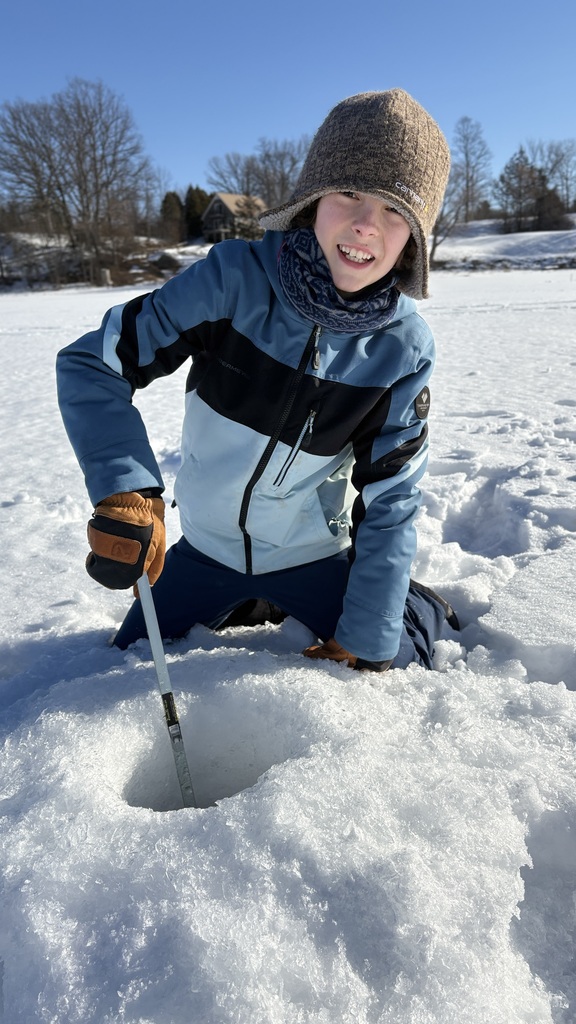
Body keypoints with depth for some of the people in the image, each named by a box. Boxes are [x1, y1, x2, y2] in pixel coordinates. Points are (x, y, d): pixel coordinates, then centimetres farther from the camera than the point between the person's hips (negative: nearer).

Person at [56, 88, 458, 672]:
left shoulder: (403, 347, -17)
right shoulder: (234, 277, -22)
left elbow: (388, 504, -13)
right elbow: (91, 365, -19)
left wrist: (365, 641, -13)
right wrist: (125, 493, -34)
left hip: (312, 556, 0)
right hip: (206, 548, 1)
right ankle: (247, 609, 31)